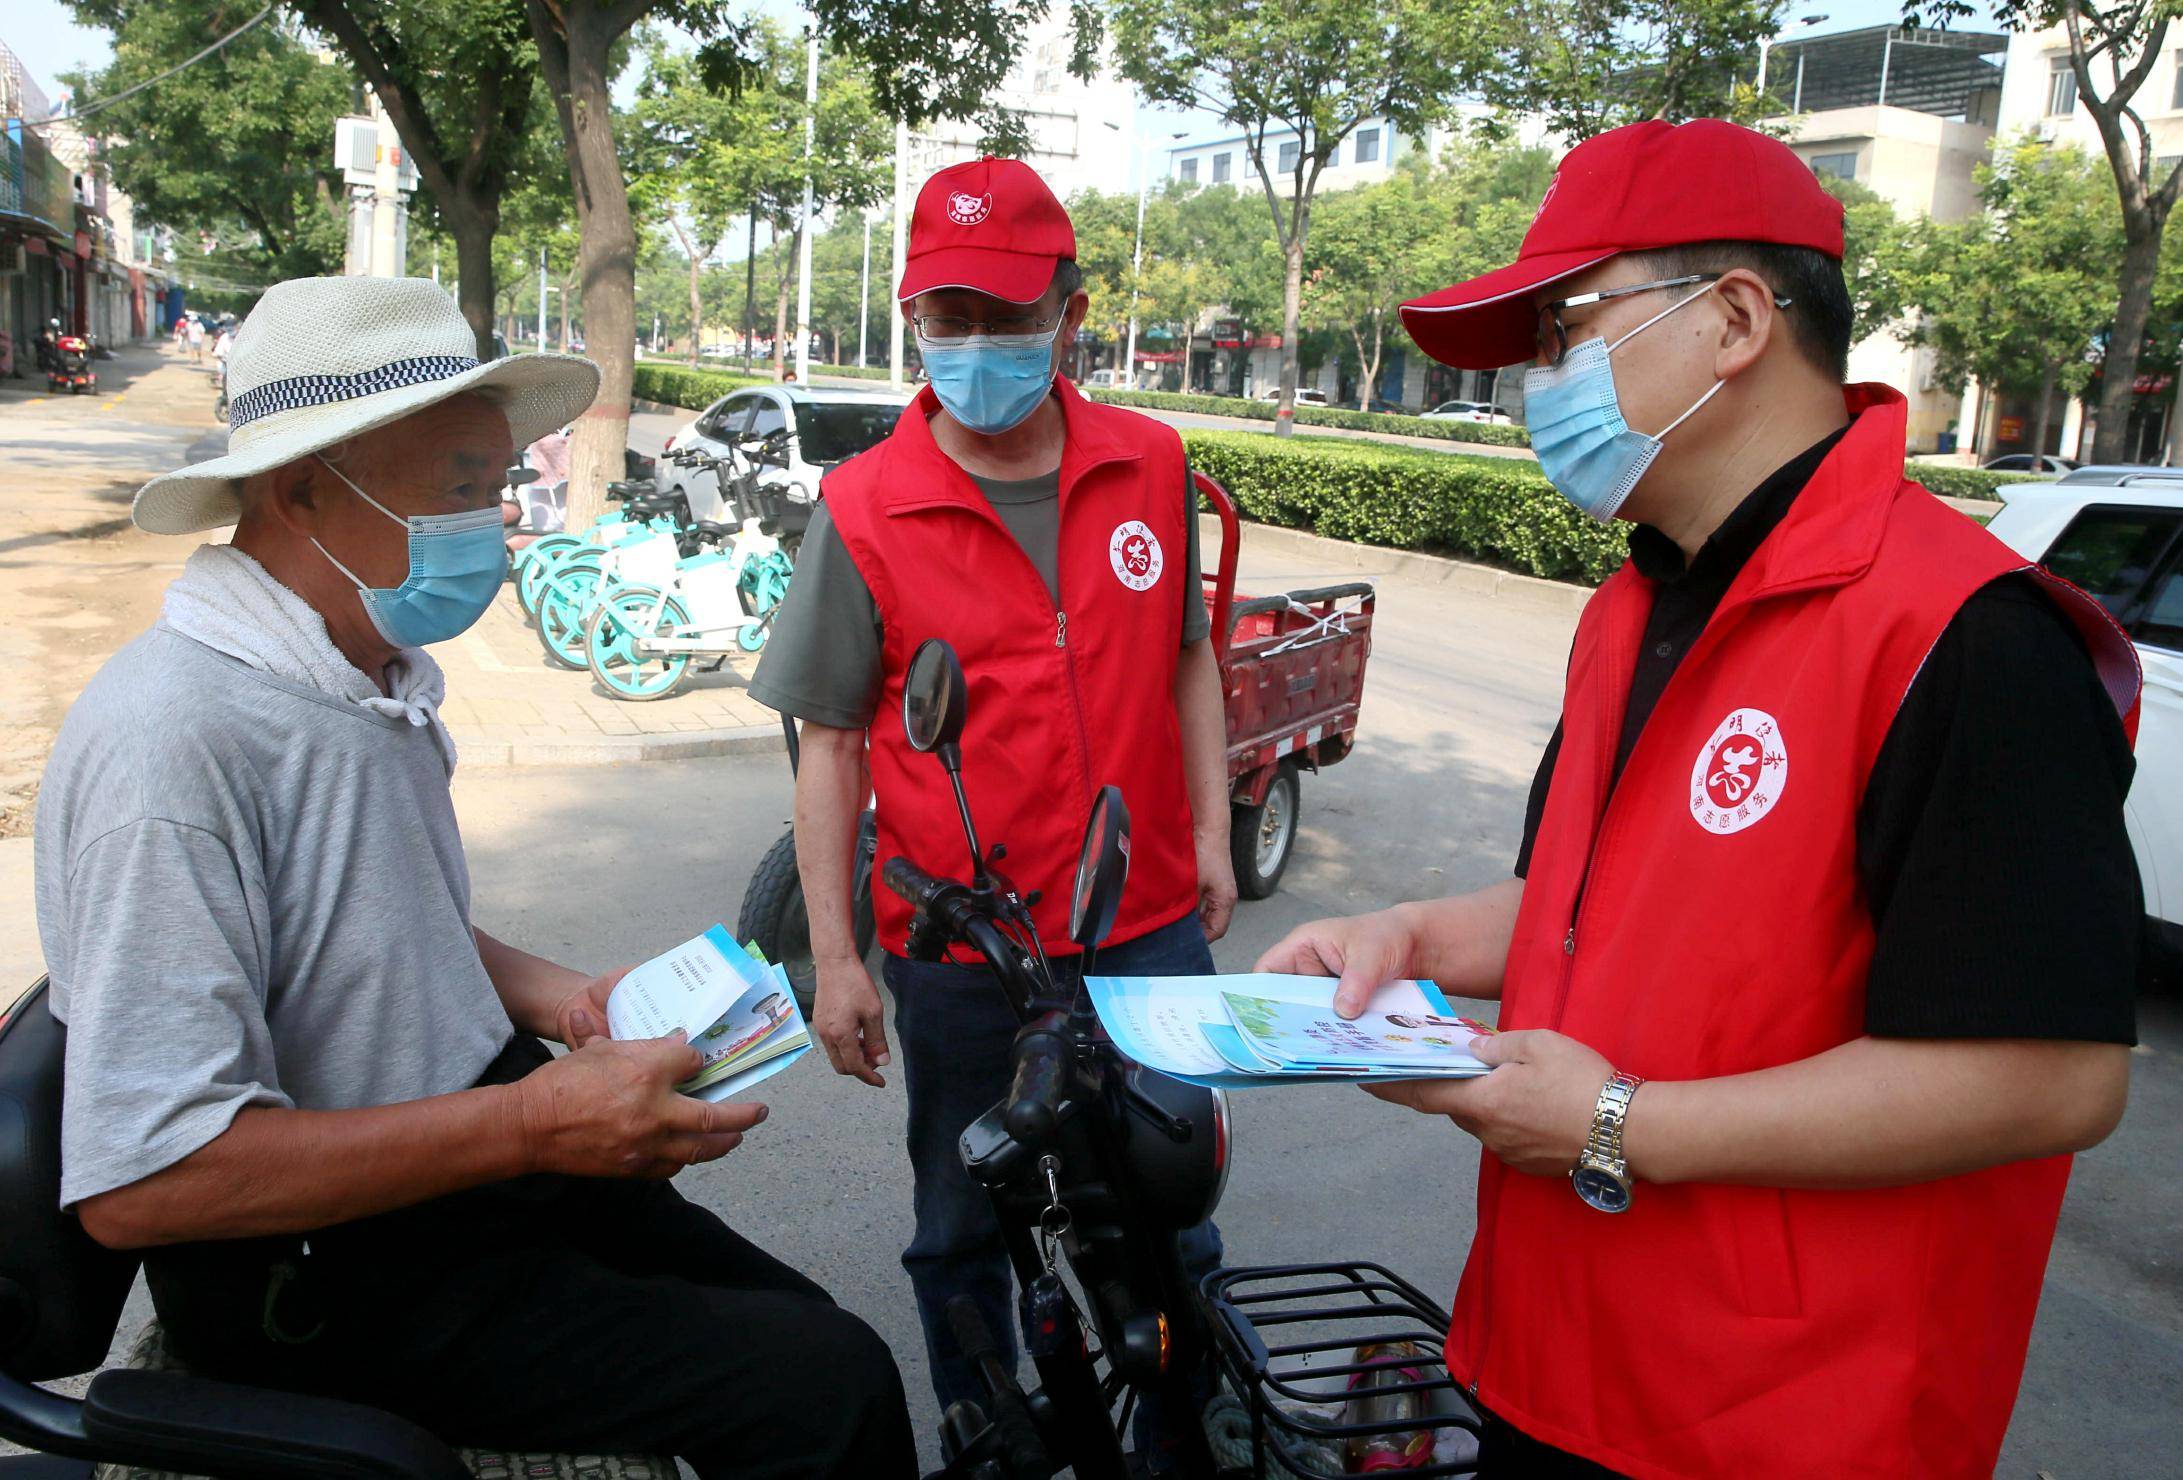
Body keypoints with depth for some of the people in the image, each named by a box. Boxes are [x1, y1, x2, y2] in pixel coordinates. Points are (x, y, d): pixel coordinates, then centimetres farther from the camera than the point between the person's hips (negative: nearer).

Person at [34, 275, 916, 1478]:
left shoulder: (379, 676, 6)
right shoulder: (177, 737, -25)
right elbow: (141, 1181, -28)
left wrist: (559, 999, 3)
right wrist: (529, 1125, -29)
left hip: (482, 1150, 9)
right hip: (332, 1270, -9)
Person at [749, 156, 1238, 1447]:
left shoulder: (1153, 469, -1)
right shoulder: (863, 511, -8)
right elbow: (831, 744, -4)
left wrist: (1212, 831, 6)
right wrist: (836, 959, -5)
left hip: (1148, 924, 2)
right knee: (965, 1236, 17)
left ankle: (1185, 1444, 38)